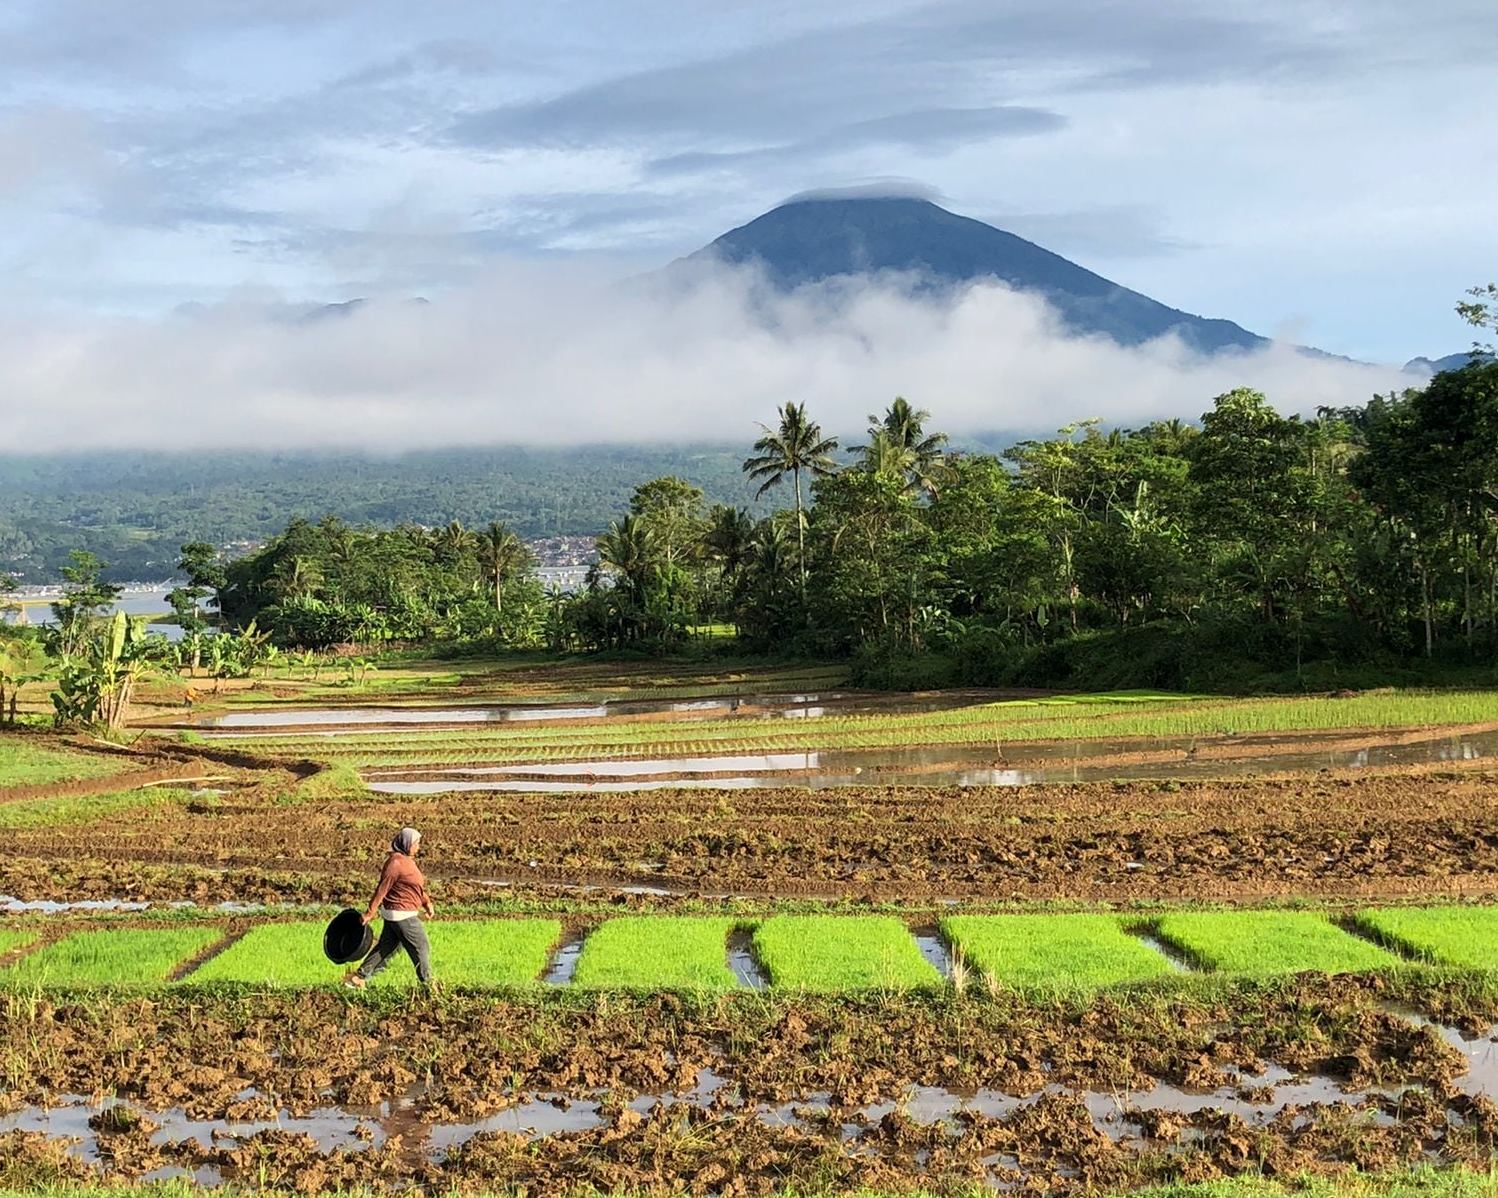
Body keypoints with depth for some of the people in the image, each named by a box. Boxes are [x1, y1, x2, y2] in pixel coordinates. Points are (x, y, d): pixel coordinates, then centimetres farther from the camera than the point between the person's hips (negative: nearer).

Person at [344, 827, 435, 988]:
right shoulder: (395, 863, -19)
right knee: (421, 948, 2)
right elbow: (382, 889, -19)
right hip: (402, 915, -10)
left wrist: (427, 903, 15)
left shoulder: (407, 860, 13)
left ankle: (359, 977, 15)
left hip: (395, 915, 10)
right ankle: (427, 984, 14)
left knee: (385, 949, 13)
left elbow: (417, 886, 22)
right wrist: (369, 913, -18)